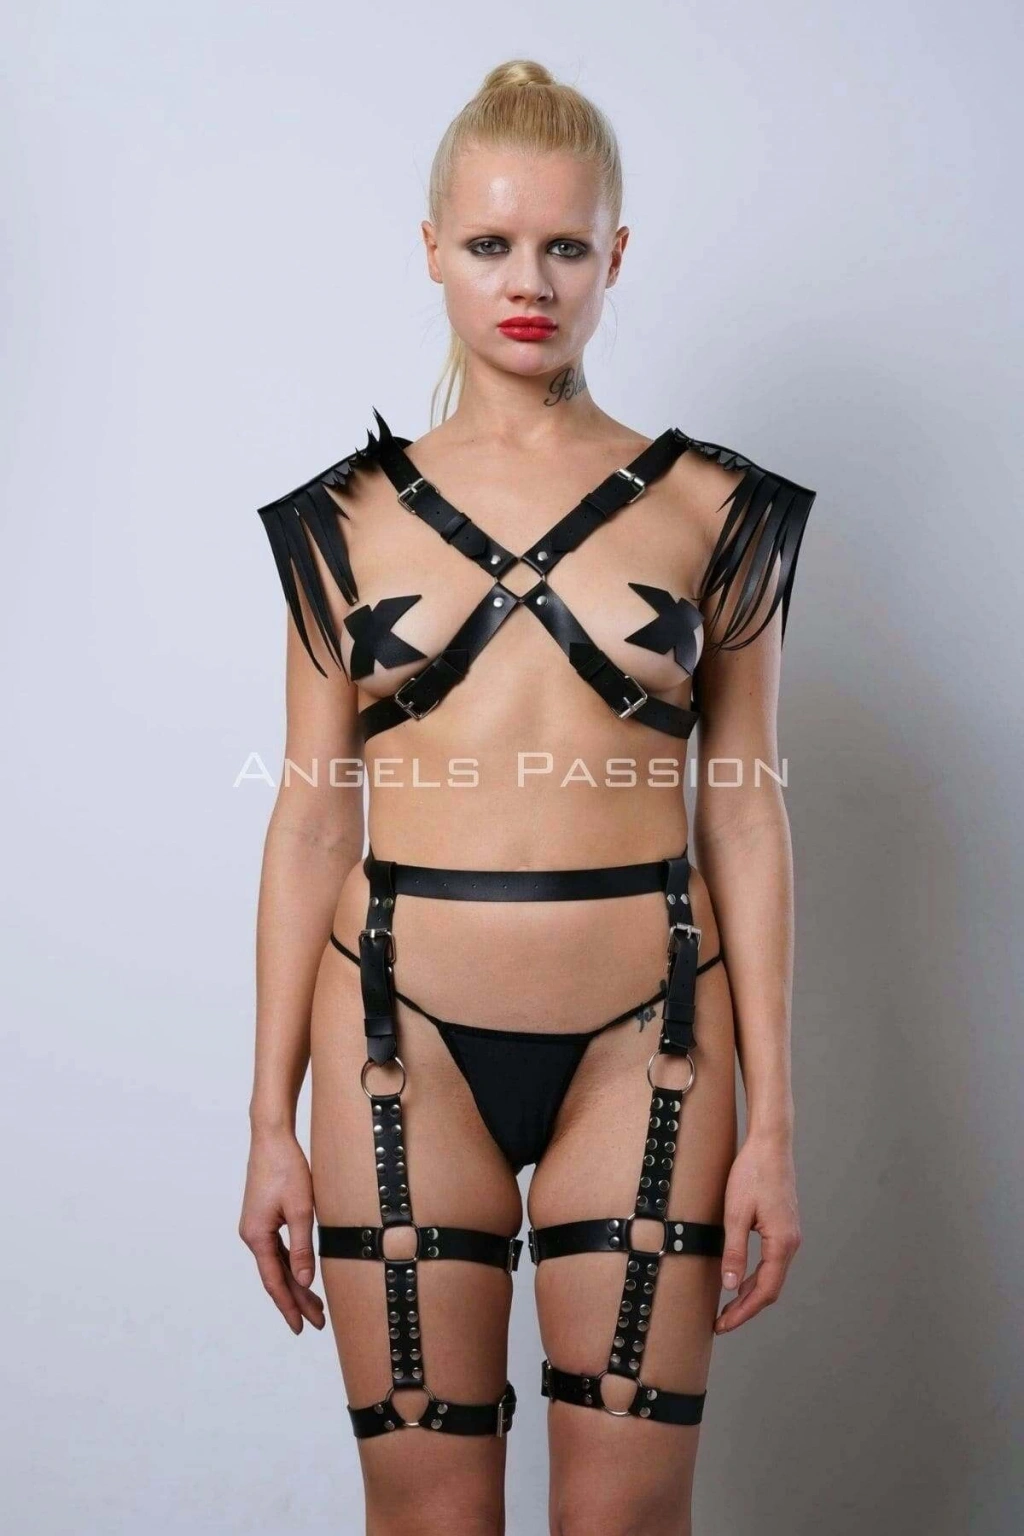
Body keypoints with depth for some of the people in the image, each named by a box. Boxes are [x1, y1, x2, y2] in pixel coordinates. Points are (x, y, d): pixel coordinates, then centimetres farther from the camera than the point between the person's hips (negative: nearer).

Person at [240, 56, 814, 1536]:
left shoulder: (714, 508, 4)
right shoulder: (349, 516, 5)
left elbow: (743, 814, 3)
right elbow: (312, 817, 5)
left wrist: (770, 1122, 0)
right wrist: (270, 1123, 3)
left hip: (642, 1042, 0)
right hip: (403, 1038, 1)